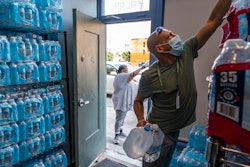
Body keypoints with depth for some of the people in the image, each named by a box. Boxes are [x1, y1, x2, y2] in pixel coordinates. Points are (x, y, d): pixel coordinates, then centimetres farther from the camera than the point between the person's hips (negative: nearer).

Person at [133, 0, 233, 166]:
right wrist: (141, 120, -21)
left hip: (175, 131, 5)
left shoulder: (186, 53, -9)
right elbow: (138, 101, -5)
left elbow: (213, 20, -9)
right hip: (157, 133, -5)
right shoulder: (149, 76, -21)